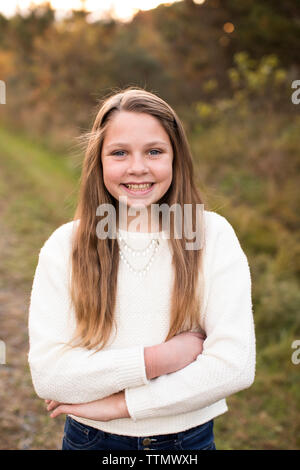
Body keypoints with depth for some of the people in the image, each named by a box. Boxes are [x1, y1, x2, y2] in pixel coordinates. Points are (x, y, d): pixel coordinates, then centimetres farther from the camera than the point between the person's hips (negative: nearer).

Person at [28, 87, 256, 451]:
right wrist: (160, 358, -21)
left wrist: (117, 404, -17)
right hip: (90, 439, 0)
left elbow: (235, 365, -18)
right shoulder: (65, 246, -11)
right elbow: (46, 374, -17)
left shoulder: (213, 235, -12)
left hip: (189, 438, 0)